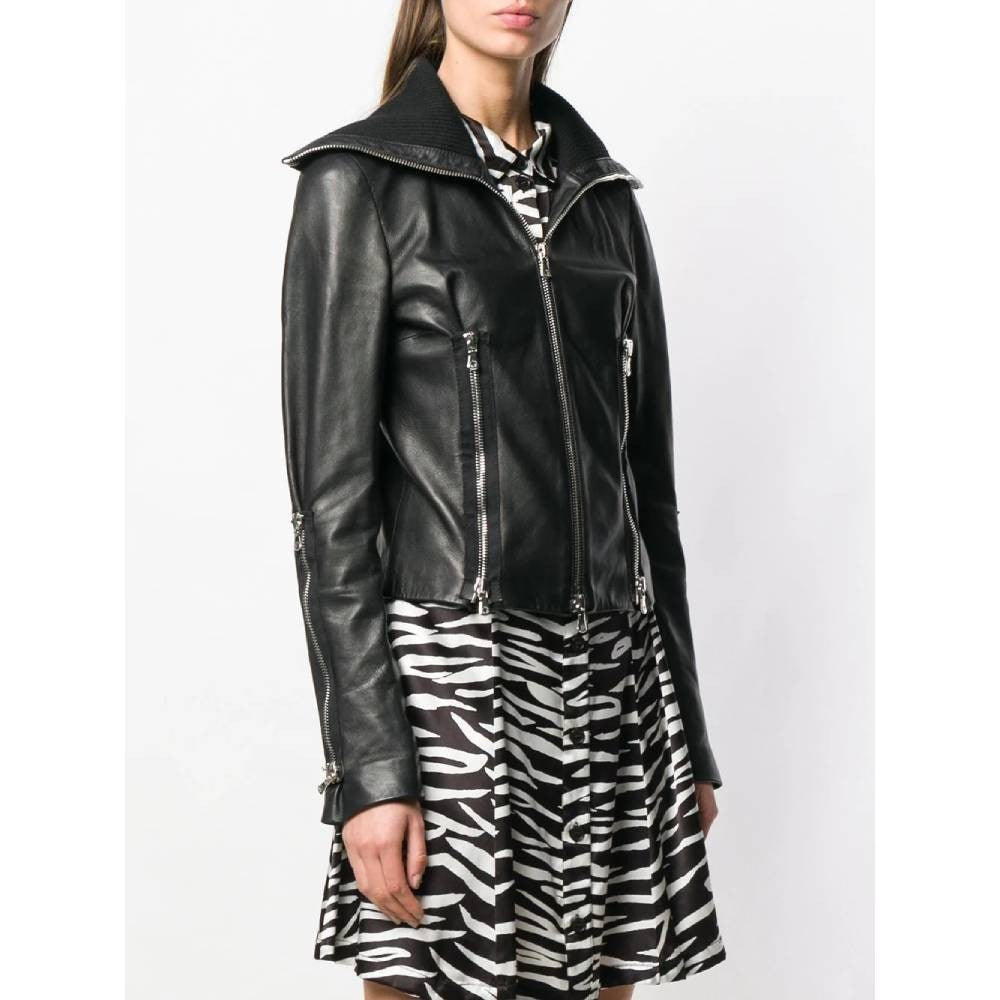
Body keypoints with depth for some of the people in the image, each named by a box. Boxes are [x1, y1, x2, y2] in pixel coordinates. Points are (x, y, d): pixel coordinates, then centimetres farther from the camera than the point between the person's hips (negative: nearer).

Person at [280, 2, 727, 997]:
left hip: (612, 682, 5)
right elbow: (331, 487, -8)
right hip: (450, 673, -5)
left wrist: (686, 727, 13)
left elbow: (647, 470, 14)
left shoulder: (603, 192, 13)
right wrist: (367, 764, -14)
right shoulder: (360, 179, -3)